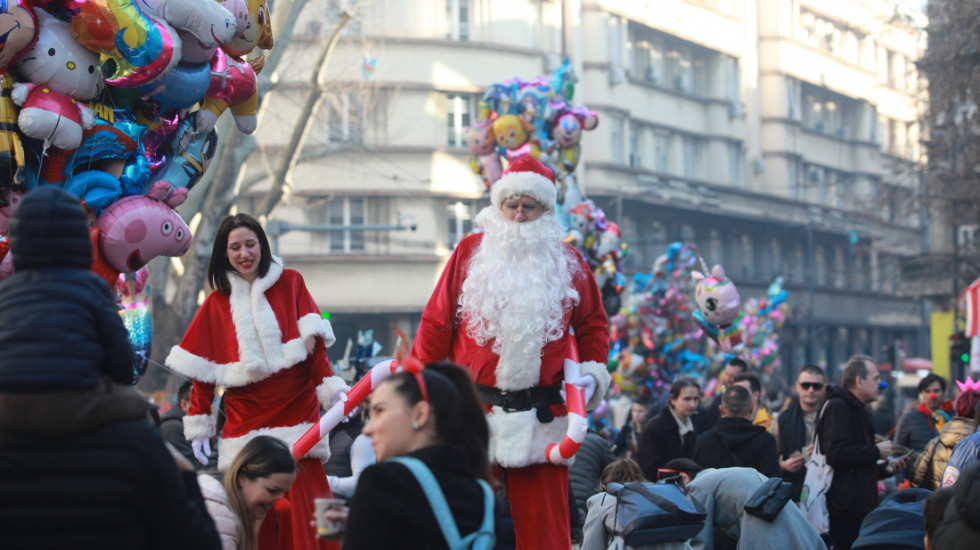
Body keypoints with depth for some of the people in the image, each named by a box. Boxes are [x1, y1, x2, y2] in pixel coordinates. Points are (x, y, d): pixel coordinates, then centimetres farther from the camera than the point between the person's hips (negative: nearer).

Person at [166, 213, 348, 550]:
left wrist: (329, 386, -13)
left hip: (296, 411, -1)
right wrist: (199, 423, 6)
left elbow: (312, 342, 0)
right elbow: (202, 369, 12)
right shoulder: (217, 302, 12)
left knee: (302, 511, -12)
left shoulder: (290, 284, 8)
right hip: (245, 421, 2)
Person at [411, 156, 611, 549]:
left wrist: (593, 374, 1)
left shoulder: (568, 262, 9)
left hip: (541, 419, 1)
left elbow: (593, 325, 17)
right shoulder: (469, 253, 6)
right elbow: (436, 322, 7)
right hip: (472, 413, 0)